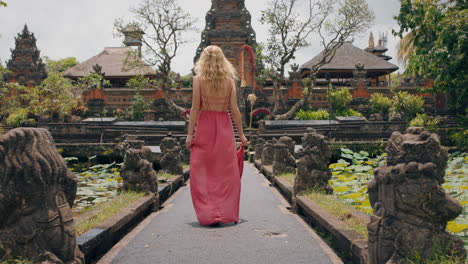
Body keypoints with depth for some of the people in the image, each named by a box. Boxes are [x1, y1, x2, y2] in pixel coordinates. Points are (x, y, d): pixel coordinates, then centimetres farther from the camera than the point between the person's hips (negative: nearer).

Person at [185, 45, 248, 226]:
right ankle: (228, 214, 13)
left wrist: (190, 133, -3)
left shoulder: (198, 79, -4)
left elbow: (195, 108, -7)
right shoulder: (229, 80, 2)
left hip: (204, 125, -2)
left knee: (202, 172, 6)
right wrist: (241, 134, 7)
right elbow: (234, 110, 0)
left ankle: (208, 215, 5)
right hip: (224, 126, 2)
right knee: (227, 172, 9)